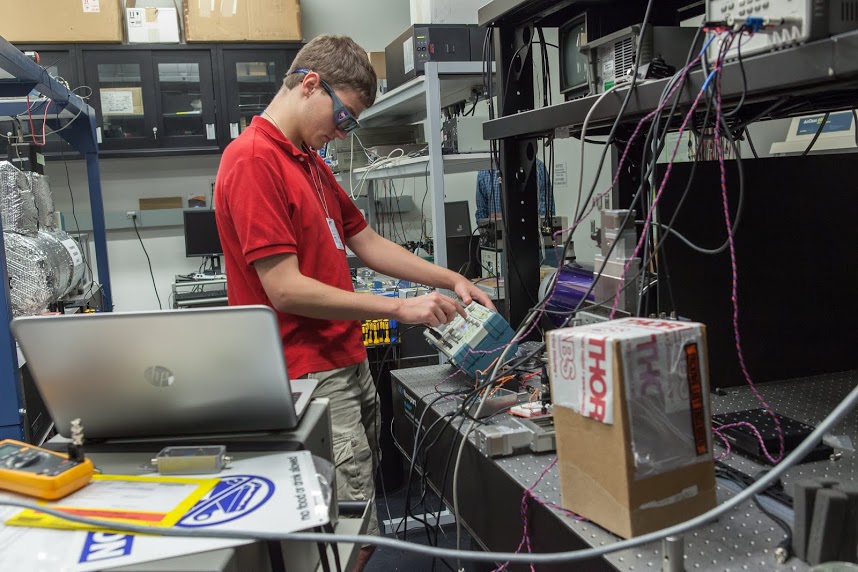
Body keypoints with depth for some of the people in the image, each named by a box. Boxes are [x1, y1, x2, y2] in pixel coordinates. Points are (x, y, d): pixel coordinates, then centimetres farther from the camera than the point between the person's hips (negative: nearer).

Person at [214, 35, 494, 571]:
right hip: (311, 378, -9)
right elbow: (286, 289, -20)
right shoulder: (253, 161, -15)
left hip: (350, 362, 9)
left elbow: (367, 242, 20)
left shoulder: (311, 162, 15)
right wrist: (400, 308, -15)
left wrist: (452, 280, 11)